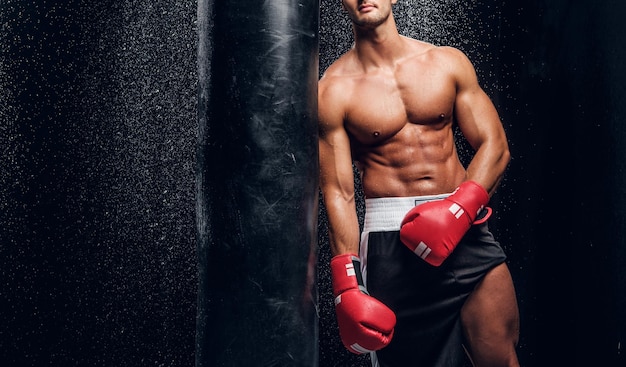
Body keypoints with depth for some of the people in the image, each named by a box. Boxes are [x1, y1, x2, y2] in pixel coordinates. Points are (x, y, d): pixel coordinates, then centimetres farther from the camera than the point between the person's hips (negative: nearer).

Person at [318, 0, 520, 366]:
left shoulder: (449, 62, 8)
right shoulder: (335, 91, 0)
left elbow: (495, 145, 5)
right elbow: (338, 193, -3)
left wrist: (458, 211, -12)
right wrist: (348, 288, -9)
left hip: (464, 225, 2)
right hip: (388, 239, -2)